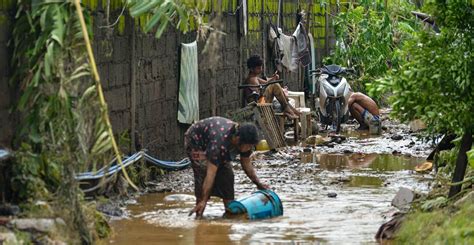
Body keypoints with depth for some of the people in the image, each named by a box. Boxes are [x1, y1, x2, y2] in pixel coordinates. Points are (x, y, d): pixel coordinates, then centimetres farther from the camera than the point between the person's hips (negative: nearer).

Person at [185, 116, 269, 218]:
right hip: (195, 141, -8)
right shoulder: (220, 143, -44)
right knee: (204, 174, -23)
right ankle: (199, 215, -21)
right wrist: (203, 201, -46)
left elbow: (246, 164, -1)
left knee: (227, 174, -1)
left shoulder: (245, 141, -21)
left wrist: (258, 184, -1)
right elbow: (211, 174, -45)